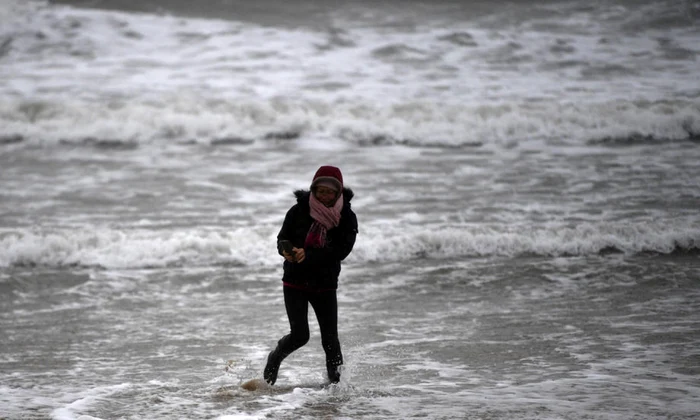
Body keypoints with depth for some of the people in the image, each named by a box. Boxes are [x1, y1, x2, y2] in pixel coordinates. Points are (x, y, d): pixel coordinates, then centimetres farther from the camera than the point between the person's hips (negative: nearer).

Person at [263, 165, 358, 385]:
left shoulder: (347, 217, -7)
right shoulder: (299, 210, -8)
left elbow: (341, 250, -17)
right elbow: (282, 237, 2)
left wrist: (308, 255, -27)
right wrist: (285, 250, -22)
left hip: (325, 284, 1)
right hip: (295, 282, -1)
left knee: (330, 338, -2)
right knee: (299, 335, -9)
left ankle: (336, 381, 12)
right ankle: (273, 361, 19)